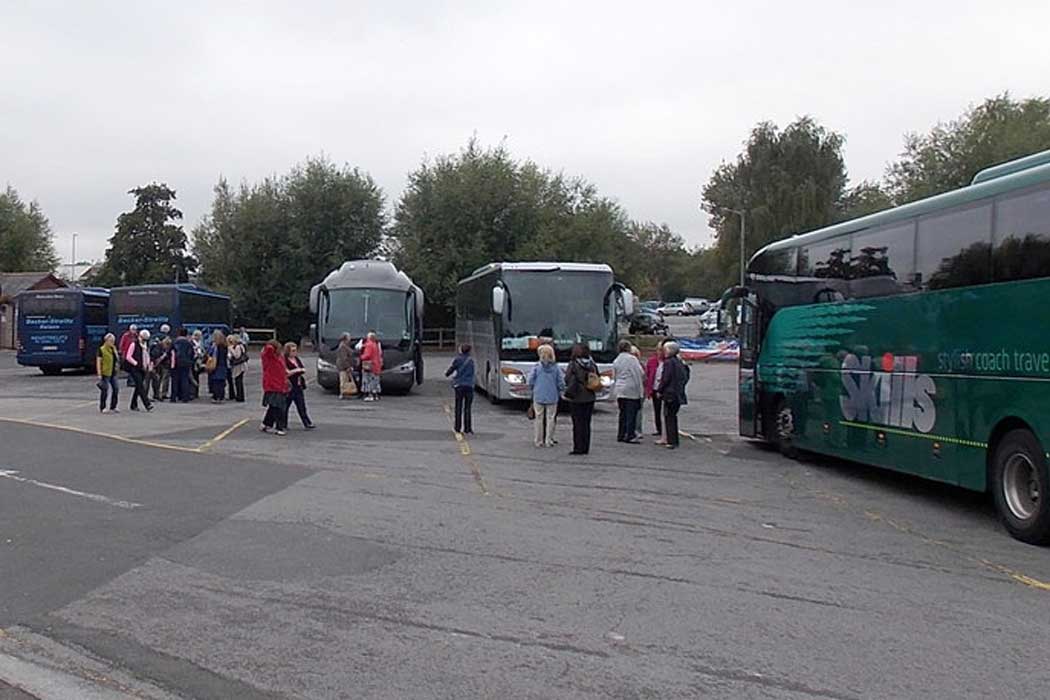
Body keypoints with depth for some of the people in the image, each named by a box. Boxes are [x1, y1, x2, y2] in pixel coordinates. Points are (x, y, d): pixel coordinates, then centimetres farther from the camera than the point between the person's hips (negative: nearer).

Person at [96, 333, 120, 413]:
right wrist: (99, 374, -16)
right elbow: (98, 362, -12)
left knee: (116, 389, 5)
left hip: (113, 373, 7)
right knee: (105, 391, -1)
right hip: (105, 373, -7)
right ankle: (102, 408, 11)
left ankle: (113, 407, 15)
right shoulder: (102, 349, -9)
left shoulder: (113, 349, 11)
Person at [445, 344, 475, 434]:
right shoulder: (471, 360, 4)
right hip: (469, 386, 1)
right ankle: (467, 429, 2)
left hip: (459, 386, -1)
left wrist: (447, 373, 22)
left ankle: (458, 428, 10)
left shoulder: (457, 359, -2)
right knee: (467, 408, 4)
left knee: (458, 408, 7)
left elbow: (449, 371, -1)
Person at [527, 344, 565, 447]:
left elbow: (531, 381, -5)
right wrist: (559, 392, 15)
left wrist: (533, 389, 14)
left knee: (539, 418, 8)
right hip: (552, 397, 0)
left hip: (538, 397, 0)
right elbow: (561, 383, -2)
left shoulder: (536, 367, -6)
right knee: (550, 418, 8)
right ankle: (548, 441, 9)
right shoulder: (555, 367, -3)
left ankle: (538, 441, 12)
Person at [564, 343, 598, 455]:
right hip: (590, 398, 5)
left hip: (577, 398, -5)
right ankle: (586, 447, 15)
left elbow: (568, 380, -14)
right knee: (587, 423, 11)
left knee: (578, 423, 0)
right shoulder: (592, 365, 3)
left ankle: (579, 448, -1)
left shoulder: (573, 364, -13)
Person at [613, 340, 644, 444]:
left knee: (622, 413, 12)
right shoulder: (632, 359, -8)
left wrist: (615, 391, 21)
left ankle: (621, 435, 14)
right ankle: (630, 436, -5)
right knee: (631, 413, -3)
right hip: (631, 389, -6)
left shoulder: (616, 361, 11)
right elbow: (640, 373, -11)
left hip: (619, 390, 6)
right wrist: (640, 388, -2)